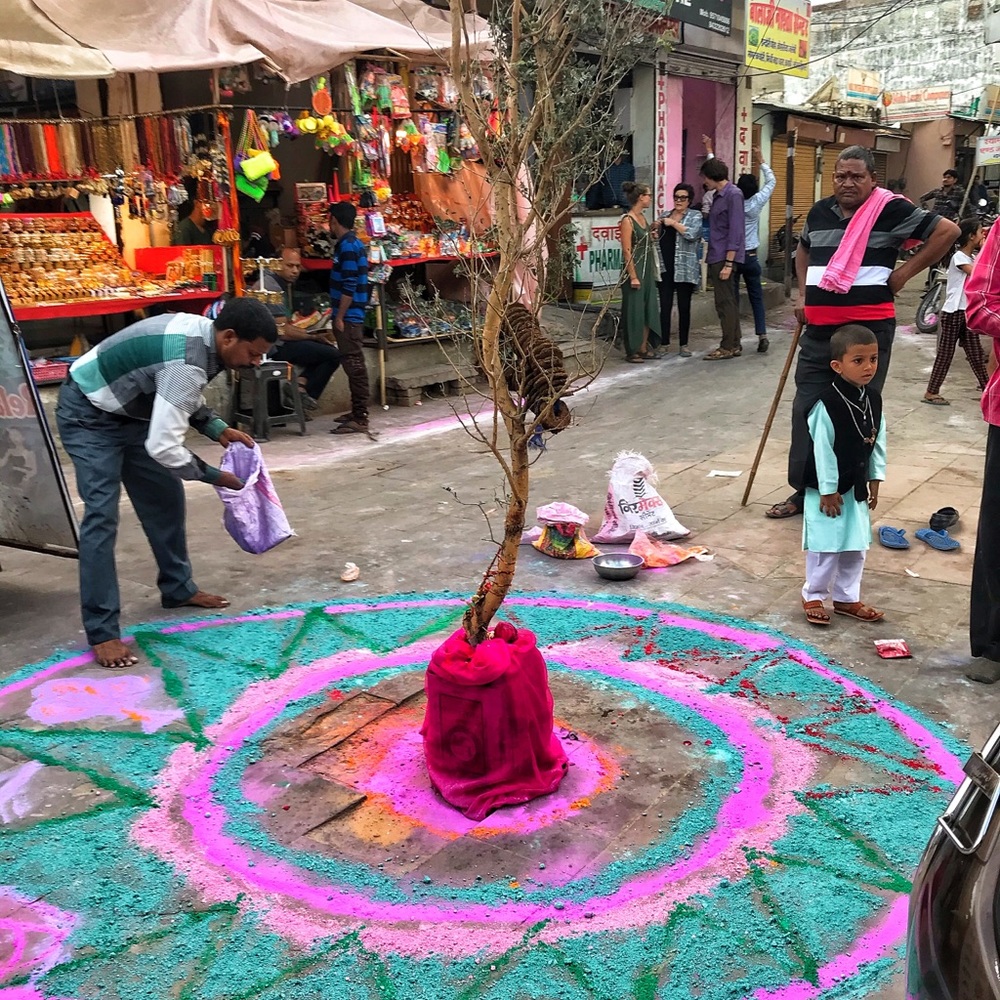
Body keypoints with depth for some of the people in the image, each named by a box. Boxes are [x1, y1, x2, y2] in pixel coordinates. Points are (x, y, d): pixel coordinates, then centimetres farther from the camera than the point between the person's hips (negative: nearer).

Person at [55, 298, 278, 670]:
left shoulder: (200, 331, -6)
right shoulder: (187, 363, -35)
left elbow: (184, 396, 12)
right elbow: (163, 447, -38)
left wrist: (217, 429, -3)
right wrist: (214, 476, -24)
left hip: (129, 409, 10)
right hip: (88, 414, -10)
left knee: (165, 496, 12)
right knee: (102, 516, -15)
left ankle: (177, 589, 27)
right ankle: (101, 632, -11)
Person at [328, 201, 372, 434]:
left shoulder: (347, 247, -15)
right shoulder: (351, 244, 16)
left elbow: (349, 287, -20)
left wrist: (339, 317, -18)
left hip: (348, 316, -10)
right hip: (350, 315, 10)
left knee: (354, 364, -9)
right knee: (353, 364, 14)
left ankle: (360, 419, -7)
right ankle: (357, 412, 23)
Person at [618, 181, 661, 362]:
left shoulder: (642, 217, 11)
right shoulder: (627, 220, -13)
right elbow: (627, 251, -17)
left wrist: (653, 231, 8)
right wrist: (633, 277, -19)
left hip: (647, 269, 9)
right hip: (634, 269, -9)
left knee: (649, 309, 10)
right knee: (634, 310, -2)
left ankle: (644, 348, 18)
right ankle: (632, 351, 6)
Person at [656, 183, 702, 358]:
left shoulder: (695, 215, 3)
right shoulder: (664, 215, 15)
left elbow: (692, 234, -15)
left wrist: (673, 223, -12)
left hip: (685, 269, -3)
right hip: (665, 268, 3)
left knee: (684, 307, 3)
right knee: (665, 307, 1)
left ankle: (683, 345, 11)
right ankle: (664, 343, 8)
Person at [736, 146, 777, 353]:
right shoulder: (756, 203, -6)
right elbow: (771, 181, 9)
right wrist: (761, 161, 18)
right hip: (750, 257, 1)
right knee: (756, 297, 5)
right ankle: (762, 335, -6)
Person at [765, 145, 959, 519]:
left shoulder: (891, 209, -6)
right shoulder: (819, 211, 11)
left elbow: (947, 231, -8)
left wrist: (905, 272, -8)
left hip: (868, 327, -6)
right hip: (819, 328, 6)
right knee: (806, 409, 7)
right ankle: (803, 490, 18)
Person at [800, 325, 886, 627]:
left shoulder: (873, 399, 0)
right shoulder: (827, 405, -23)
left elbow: (877, 441, 8)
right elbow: (822, 450, -19)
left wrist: (875, 479, 8)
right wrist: (828, 490, -16)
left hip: (857, 486, 7)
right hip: (828, 488, -7)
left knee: (855, 545, 14)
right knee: (825, 544, 2)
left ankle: (846, 598, 28)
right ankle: (813, 596, 20)